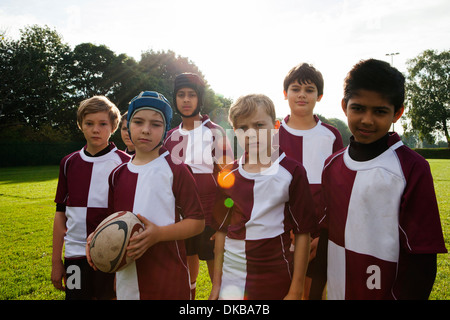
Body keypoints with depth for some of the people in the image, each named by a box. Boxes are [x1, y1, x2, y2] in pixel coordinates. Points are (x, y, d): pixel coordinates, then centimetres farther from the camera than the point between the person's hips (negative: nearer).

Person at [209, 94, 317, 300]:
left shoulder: (292, 172, -8)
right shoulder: (228, 176, 1)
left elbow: (302, 233, -6)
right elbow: (222, 230, 6)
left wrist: (295, 291, -6)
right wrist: (216, 283, 7)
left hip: (275, 282, -2)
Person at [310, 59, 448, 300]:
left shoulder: (412, 168, -13)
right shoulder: (332, 165, 1)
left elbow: (421, 254, -12)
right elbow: (327, 233, 6)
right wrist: (315, 289, 8)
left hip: (385, 291, -4)